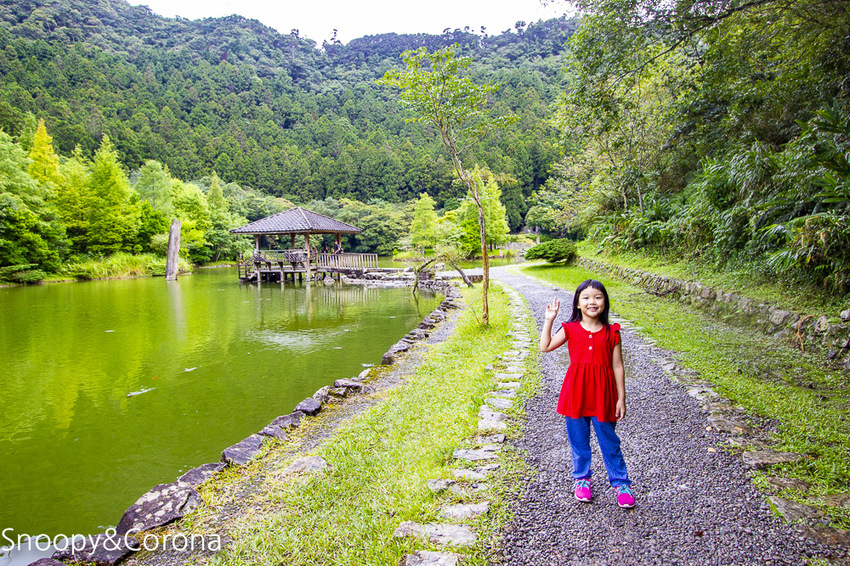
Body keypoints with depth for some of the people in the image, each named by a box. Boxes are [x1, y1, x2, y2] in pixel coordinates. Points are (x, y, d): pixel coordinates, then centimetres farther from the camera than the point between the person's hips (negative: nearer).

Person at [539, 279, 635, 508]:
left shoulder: (612, 333, -2)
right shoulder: (570, 329, 0)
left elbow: (617, 366, 0)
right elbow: (545, 347, -2)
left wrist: (621, 398, 0)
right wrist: (549, 320, -7)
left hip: (603, 393, -1)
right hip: (577, 392, 1)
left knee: (609, 440, 9)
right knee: (578, 439, 13)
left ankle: (621, 483, 26)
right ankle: (582, 479, 32)